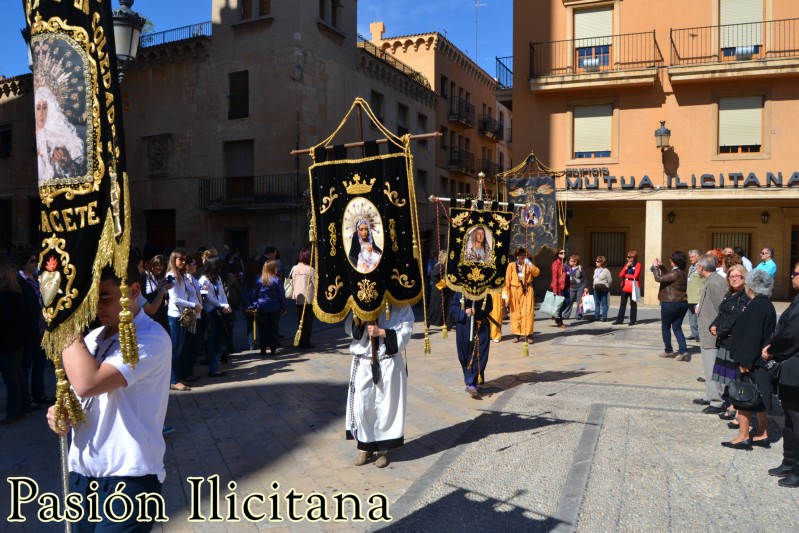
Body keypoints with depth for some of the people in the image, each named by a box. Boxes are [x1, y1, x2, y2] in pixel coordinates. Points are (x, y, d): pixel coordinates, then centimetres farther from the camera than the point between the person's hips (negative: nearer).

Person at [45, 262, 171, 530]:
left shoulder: (151, 339, -18)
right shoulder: (93, 338, 7)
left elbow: (86, 384, -30)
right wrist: (60, 412, -2)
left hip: (127, 478, -7)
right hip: (81, 472, 8)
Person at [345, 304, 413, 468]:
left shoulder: (401, 306, -3)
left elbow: (405, 333, -11)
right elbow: (349, 328, 2)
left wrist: (382, 332, -21)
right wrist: (360, 319, -16)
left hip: (389, 364, -2)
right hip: (363, 362, 2)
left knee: (385, 406, 5)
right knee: (361, 405, 2)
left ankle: (383, 449, 21)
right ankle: (365, 446, 20)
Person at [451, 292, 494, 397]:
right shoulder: (460, 292, 0)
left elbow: (488, 308, -4)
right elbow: (452, 308, -1)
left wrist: (477, 312, -21)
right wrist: (464, 312, -18)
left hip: (480, 330, -2)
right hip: (464, 329, 2)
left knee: (478, 357, -7)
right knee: (465, 356, 10)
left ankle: (473, 384, -6)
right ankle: (469, 381, 29)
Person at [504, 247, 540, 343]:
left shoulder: (528, 265, 10)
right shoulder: (511, 265, 2)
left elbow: (536, 273, -6)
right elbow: (507, 280, -1)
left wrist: (529, 264, -15)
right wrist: (506, 294, -5)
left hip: (527, 291, 1)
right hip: (515, 291, -1)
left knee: (527, 312, -5)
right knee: (516, 313, 2)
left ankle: (528, 335, -1)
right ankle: (518, 335, 9)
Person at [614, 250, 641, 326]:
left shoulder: (637, 265, -4)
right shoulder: (627, 265, 16)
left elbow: (635, 276, -14)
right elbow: (621, 275, 5)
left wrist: (626, 275, -2)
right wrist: (626, 267, -5)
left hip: (633, 287, -6)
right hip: (625, 287, 6)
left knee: (633, 304, 2)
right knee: (622, 303, 7)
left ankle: (633, 320, 8)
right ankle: (619, 319, 12)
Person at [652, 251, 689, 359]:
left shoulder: (675, 273, -19)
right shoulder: (681, 273, 10)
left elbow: (659, 278, -22)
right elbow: (667, 275, 26)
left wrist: (655, 267, -9)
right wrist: (661, 266, 21)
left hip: (670, 304, -8)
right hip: (682, 303, 8)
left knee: (665, 327, 9)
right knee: (677, 328, 11)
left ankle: (668, 351, 16)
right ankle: (683, 351, -1)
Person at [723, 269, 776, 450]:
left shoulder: (756, 306, -20)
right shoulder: (767, 304, 9)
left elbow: (752, 337, -24)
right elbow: (768, 333, 16)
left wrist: (745, 362, -20)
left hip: (752, 363, -9)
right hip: (761, 361, 9)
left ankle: (743, 437, 5)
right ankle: (762, 435, 25)